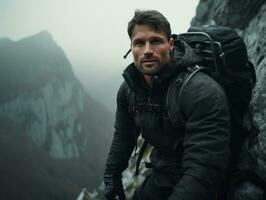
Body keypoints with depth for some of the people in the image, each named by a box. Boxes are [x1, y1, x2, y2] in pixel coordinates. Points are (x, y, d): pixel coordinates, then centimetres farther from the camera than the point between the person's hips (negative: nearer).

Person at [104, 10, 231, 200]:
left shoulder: (203, 92, -30)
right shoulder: (129, 88, -7)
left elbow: (205, 168, -35)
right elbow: (123, 135, 10)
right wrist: (112, 174, 10)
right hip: (159, 177, 6)